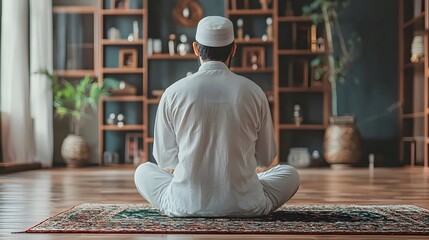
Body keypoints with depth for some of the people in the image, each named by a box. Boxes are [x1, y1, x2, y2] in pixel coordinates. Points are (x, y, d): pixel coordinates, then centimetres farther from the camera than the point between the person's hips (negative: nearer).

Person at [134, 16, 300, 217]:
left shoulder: (173, 93, -6)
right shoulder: (253, 92, -5)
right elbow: (266, 158, 7)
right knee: (290, 174, 27)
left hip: (186, 205, 0)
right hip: (245, 206, 0)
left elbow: (165, 159, 4)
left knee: (143, 171, 29)